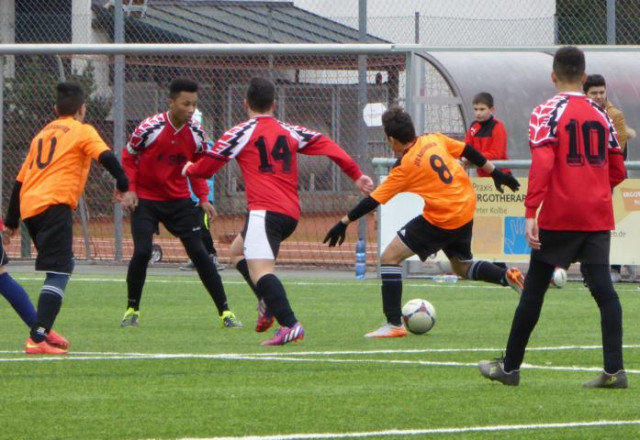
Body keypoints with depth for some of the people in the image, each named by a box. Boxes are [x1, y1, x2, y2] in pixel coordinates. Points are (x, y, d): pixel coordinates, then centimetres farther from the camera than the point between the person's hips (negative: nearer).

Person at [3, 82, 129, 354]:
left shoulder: (42, 134, 27)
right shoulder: (83, 131, 8)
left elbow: (20, 180, 26)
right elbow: (106, 156, -11)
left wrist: (11, 221, 29)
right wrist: (122, 183, 0)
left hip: (27, 206, 7)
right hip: (54, 204, -7)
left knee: (60, 267, 23)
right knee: (59, 272, -12)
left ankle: (43, 330, 21)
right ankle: (38, 339, -26)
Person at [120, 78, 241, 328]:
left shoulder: (196, 134, -5)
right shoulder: (150, 128, -17)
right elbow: (128, 158, -3)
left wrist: (203, 198, -1)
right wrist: (130, 189, -13)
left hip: (179, 200, 3)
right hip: (145, 199, -3)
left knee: (199, 252, -4)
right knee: (142, 252, -17)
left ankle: (225, 313, 1)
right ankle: (132, 310, 4)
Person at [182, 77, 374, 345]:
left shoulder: (240, 133, 2)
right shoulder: (290, 132, 15)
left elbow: (206, 168, 7)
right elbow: (327, 147, 11)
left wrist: (189, 170, 29)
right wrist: (356, 175, 15)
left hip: (264, 210, -7)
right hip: (291, 214, 7)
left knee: (260, 271, -18)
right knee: (238, 251, 26)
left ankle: (290, 325, -37)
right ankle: (269, 303, 6)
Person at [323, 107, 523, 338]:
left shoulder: (405, 168, -16)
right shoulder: (435, 139, 0)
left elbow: (373, 200, -14)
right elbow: (468, 152, 8)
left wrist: (344, 222, -8)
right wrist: (496, 172, 21)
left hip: (441, 221, -8)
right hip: (466, 212, 8)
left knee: (389, 257, -3)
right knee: (463, 267, 30)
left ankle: (394, 324, -7)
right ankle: (508, 276, 9)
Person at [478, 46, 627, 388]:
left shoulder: (547, 113, -6)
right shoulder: (601, 117, 9)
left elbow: (541, 165, -18)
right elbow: (617, 171, 13)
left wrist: (530, 212, -19)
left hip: (558, 217, -4)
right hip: (598, 216, 4)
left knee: (533, 289, 6)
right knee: (603, 289, 0)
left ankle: (510, 367, 15)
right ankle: (614, 370, -11)